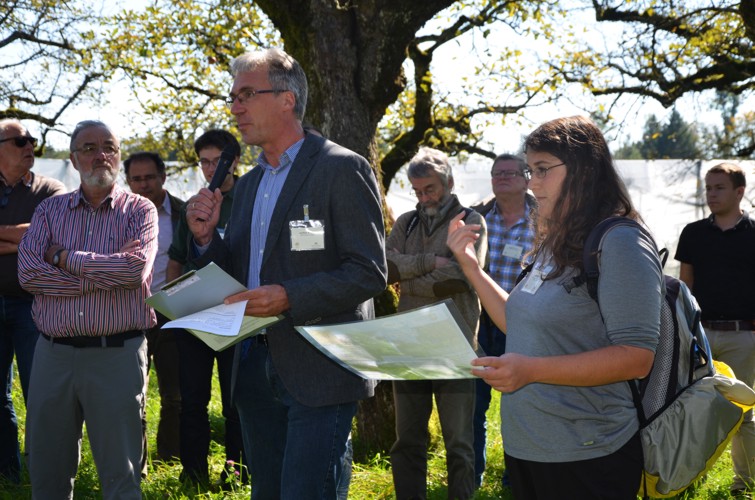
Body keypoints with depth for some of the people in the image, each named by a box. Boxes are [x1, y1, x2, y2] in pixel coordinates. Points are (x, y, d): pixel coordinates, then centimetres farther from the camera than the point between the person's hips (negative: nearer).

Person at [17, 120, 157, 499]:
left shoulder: (139, 210, 3)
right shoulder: (50, 210, 10)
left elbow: (135, 268, -15)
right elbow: (28, 273, -5)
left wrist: (64, 258, -7)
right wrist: (102, 276, -12)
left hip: (117, 354, -3)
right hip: (53, 353, 3)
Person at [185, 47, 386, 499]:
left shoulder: (342, 169, -8)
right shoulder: (249, 184, 16)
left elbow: (369, 272, -14)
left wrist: (289, 298, -26)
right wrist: (207, 237, 0)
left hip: (318, 371, -8)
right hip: (256, 367, 8)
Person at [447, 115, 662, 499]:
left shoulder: (620, 244, -17)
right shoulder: (554, 245, 10)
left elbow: (636, 358, -22)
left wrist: (531, 370, -28)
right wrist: (469, 265, 8)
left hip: (585, 459, -8)